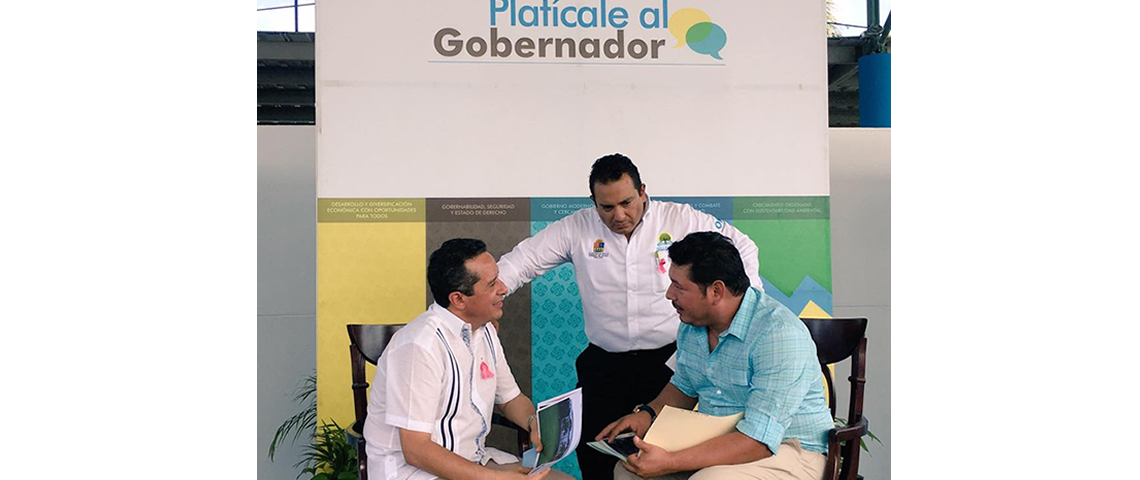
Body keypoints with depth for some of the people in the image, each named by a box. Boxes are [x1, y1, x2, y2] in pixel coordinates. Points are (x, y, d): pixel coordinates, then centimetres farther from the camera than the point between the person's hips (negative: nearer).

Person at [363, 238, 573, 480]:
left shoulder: (485, 332, 6)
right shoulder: (420, 346, -22)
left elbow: (511, 398, 19)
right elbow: (415, 450, -23)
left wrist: (535, 422, -5)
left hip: (475, 459, 8)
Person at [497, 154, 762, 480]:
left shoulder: (679, 219, -2)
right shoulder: (577, 228, 1)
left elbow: (741, 246, 6)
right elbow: (524, 260, 2)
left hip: (668, 358, -1)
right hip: (604, 363, 2)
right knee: (592, 451, -3)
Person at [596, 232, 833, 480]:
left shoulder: (780, 336, -26)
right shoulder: (692, 322, 2)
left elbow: (759, 440, -30)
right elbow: (684, 387, 20)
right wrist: (649, 413, -1)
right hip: (713, 441, 8)